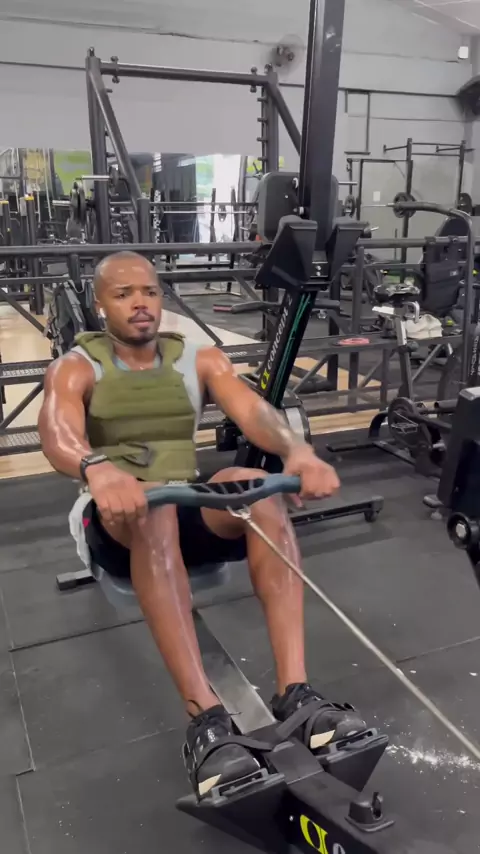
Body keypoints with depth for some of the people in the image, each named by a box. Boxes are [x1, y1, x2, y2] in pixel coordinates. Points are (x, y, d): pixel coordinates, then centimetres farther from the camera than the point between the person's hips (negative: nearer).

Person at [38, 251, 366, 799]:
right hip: (114, 525, -2)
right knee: (149, 504, -38)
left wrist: (299, 451, -35)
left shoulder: (199, 359, 8)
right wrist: (97, 469, -48)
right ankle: (205, 718, -43)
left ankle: (294, 692, -35)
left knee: (259, 486, -30)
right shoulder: (75, 368, 0)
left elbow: (253, 411, -11)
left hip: (189, 514, 3)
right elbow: (57, 430, -23)